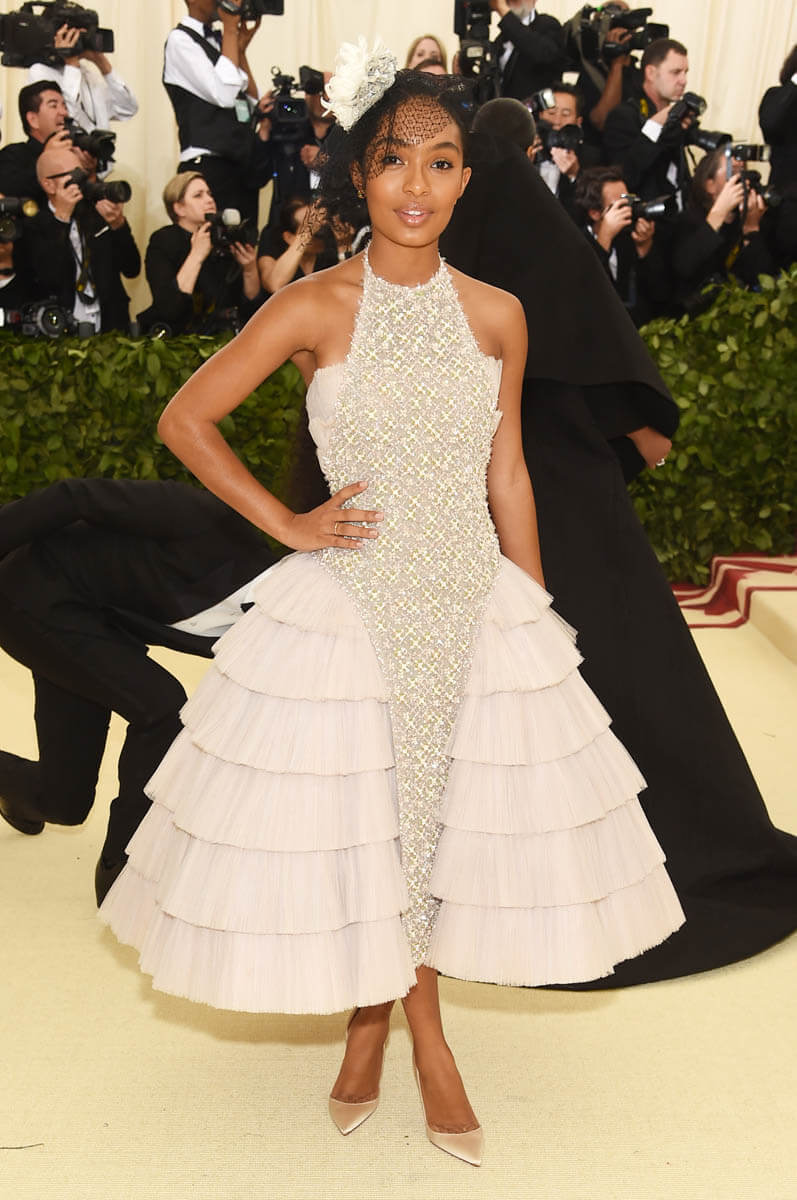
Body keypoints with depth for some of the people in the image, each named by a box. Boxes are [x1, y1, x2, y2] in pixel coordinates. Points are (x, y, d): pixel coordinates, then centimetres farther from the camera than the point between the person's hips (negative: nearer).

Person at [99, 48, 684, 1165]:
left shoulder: (497, 314, 2)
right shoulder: (314, 307, -7)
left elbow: (507, 475, 8)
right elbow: (185, 419, -1)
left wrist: (541, 622, 8)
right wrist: (286, 522, -5)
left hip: (474, 599, 3)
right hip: (347, 601, -2)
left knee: (445, 815, 11)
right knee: (356, 818, 8)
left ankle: (381, 1020, 37)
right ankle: (414, 1028, 35)